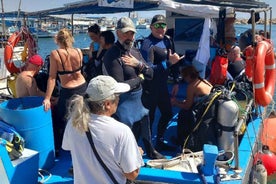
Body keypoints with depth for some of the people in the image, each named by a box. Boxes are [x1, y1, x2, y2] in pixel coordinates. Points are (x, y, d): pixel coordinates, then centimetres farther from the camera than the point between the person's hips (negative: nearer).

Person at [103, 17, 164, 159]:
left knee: (143, 125, 26)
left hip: (138, 100, 8)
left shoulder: (135, 52, 5)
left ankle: (150, 151, 49)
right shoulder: (112, 55, -21)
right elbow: (120, 86, -27)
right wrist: (139, 78, -12)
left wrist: (138, 64, -15)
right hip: (123, 102, -8)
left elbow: (150, 75, 4)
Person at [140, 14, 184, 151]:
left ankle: (159, 142, 38)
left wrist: (176, 82, 11)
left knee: (167, 113, 20)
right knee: (149, 117, 3)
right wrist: (169, 63, -30)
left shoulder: (168, 41, 6)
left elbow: (174, 62, 13)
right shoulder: (148, 43, -17)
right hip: (150, 88, -8)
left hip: (162, 86, 8)